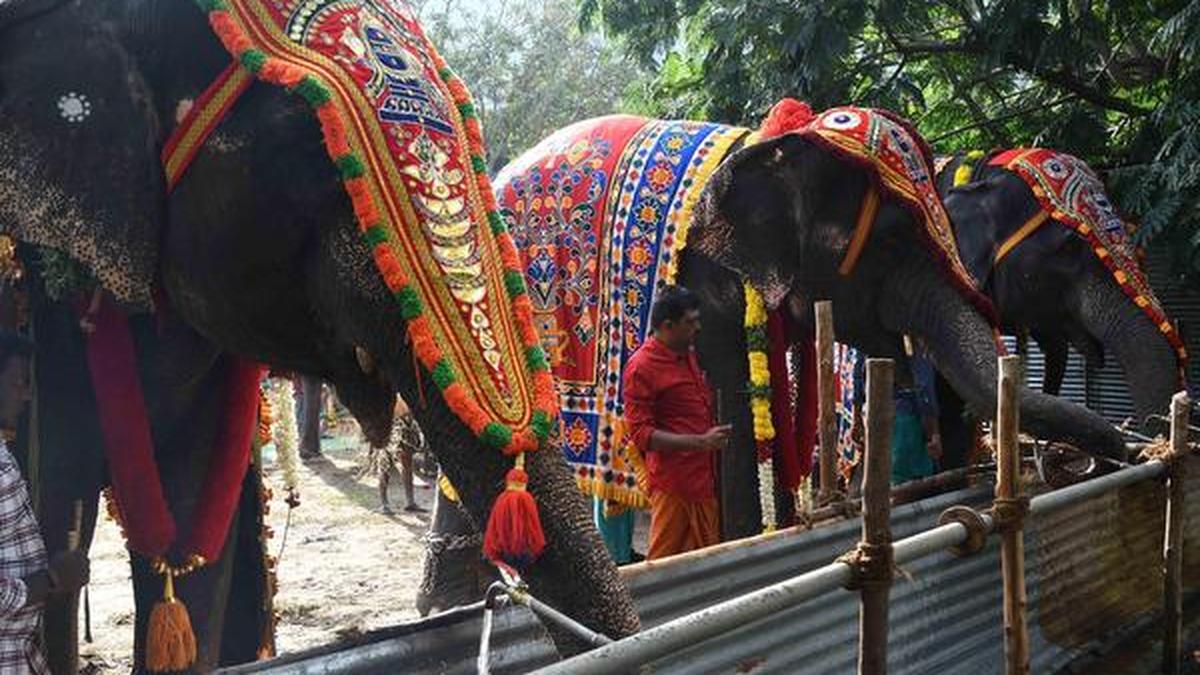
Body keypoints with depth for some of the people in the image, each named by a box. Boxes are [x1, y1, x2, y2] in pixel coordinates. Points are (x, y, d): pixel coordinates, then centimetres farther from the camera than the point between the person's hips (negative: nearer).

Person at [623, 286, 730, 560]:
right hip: (673, 481, -8)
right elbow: (640, 434, -18)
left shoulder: (688, 354, 12)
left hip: (703, 476, 8)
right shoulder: (642, 367, -14)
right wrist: (701, 442, -23)